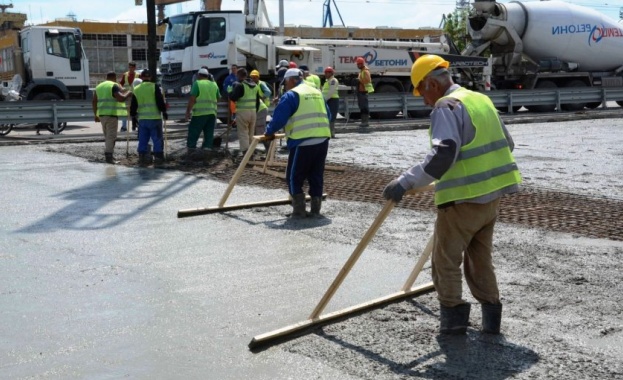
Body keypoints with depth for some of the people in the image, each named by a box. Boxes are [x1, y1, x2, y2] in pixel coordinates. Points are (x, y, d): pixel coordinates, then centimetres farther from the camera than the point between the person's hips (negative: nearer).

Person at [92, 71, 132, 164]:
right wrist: (128, 93, -1)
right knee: (111, 136, -7)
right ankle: (108, 156, -12)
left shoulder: (99, 86, 18)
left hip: (101, 114, 7)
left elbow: (94, 102, 19)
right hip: (111, 114, -7)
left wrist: (96, 115, 25)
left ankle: (108, 155, 18)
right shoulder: (114, 86, -6)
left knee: (107, 136, 16)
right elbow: (121, 98, -19)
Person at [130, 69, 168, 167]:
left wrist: (133, 117, 21)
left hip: (142, 119, 4)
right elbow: (160, 101, -9)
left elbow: (133, 106, 13)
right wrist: (164, 111, 2)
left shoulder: (136, 89, 10)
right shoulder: (154, 87, -3)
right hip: (155, 118, -4)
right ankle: (158, 160, 1)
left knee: (142, 140, 10)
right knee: (157, 139, 2)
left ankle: (142, 159, 11)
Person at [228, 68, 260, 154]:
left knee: (243, 134, -4)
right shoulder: (255, 86, 15)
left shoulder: (240, 85, -11)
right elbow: (258, 101, 17)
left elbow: (233, 98, -15)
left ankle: (245, 152, -10)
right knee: (251, 134, 16)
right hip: (253, 112, 7)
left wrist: (230, 91, 4)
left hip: (243, 112, -7)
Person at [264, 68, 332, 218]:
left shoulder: (291, 95, -5)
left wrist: (269, 132, 6)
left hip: (303, 141, -7)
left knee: (294, 177, 5)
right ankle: (316, 209, 16)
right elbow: (327, 115, 26)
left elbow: (279, 118, -9)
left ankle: (299, 210, 2)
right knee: (316, 176, 15)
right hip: (322, 139, 7)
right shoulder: (317, 93, 18)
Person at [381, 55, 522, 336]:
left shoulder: (447, 107, -13)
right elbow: (506, 144, 22)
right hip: (491, 194, 9)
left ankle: (454, 316, 9)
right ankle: (490, 316, 21)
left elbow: (443, 154, -29)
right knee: (480, 259, 19)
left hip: (464, 198, -8)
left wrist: (406, 181, -30)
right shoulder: (482, 100, 14)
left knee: (446, 260, 6)